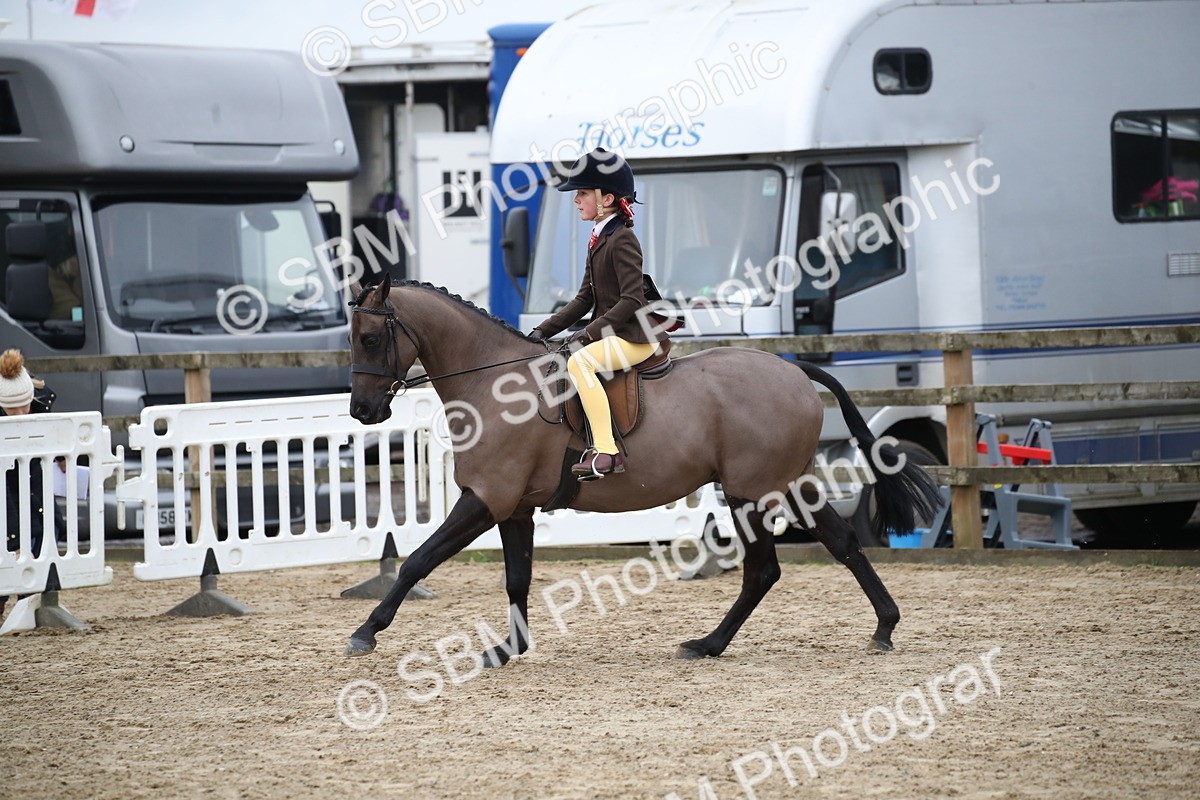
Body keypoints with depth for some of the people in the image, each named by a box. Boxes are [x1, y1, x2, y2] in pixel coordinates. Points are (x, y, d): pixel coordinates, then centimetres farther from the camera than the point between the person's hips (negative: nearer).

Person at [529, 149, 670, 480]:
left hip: (634, 336, -11)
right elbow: (585, 299, 17)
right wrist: (545, 330, 7)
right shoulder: (598, 239, 16)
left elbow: (631, 300, -21)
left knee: (579, 362, -33)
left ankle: (606, 452, -37)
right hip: (611, 334, 11)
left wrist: (590, 333, -23)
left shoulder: (622, 240, -14)